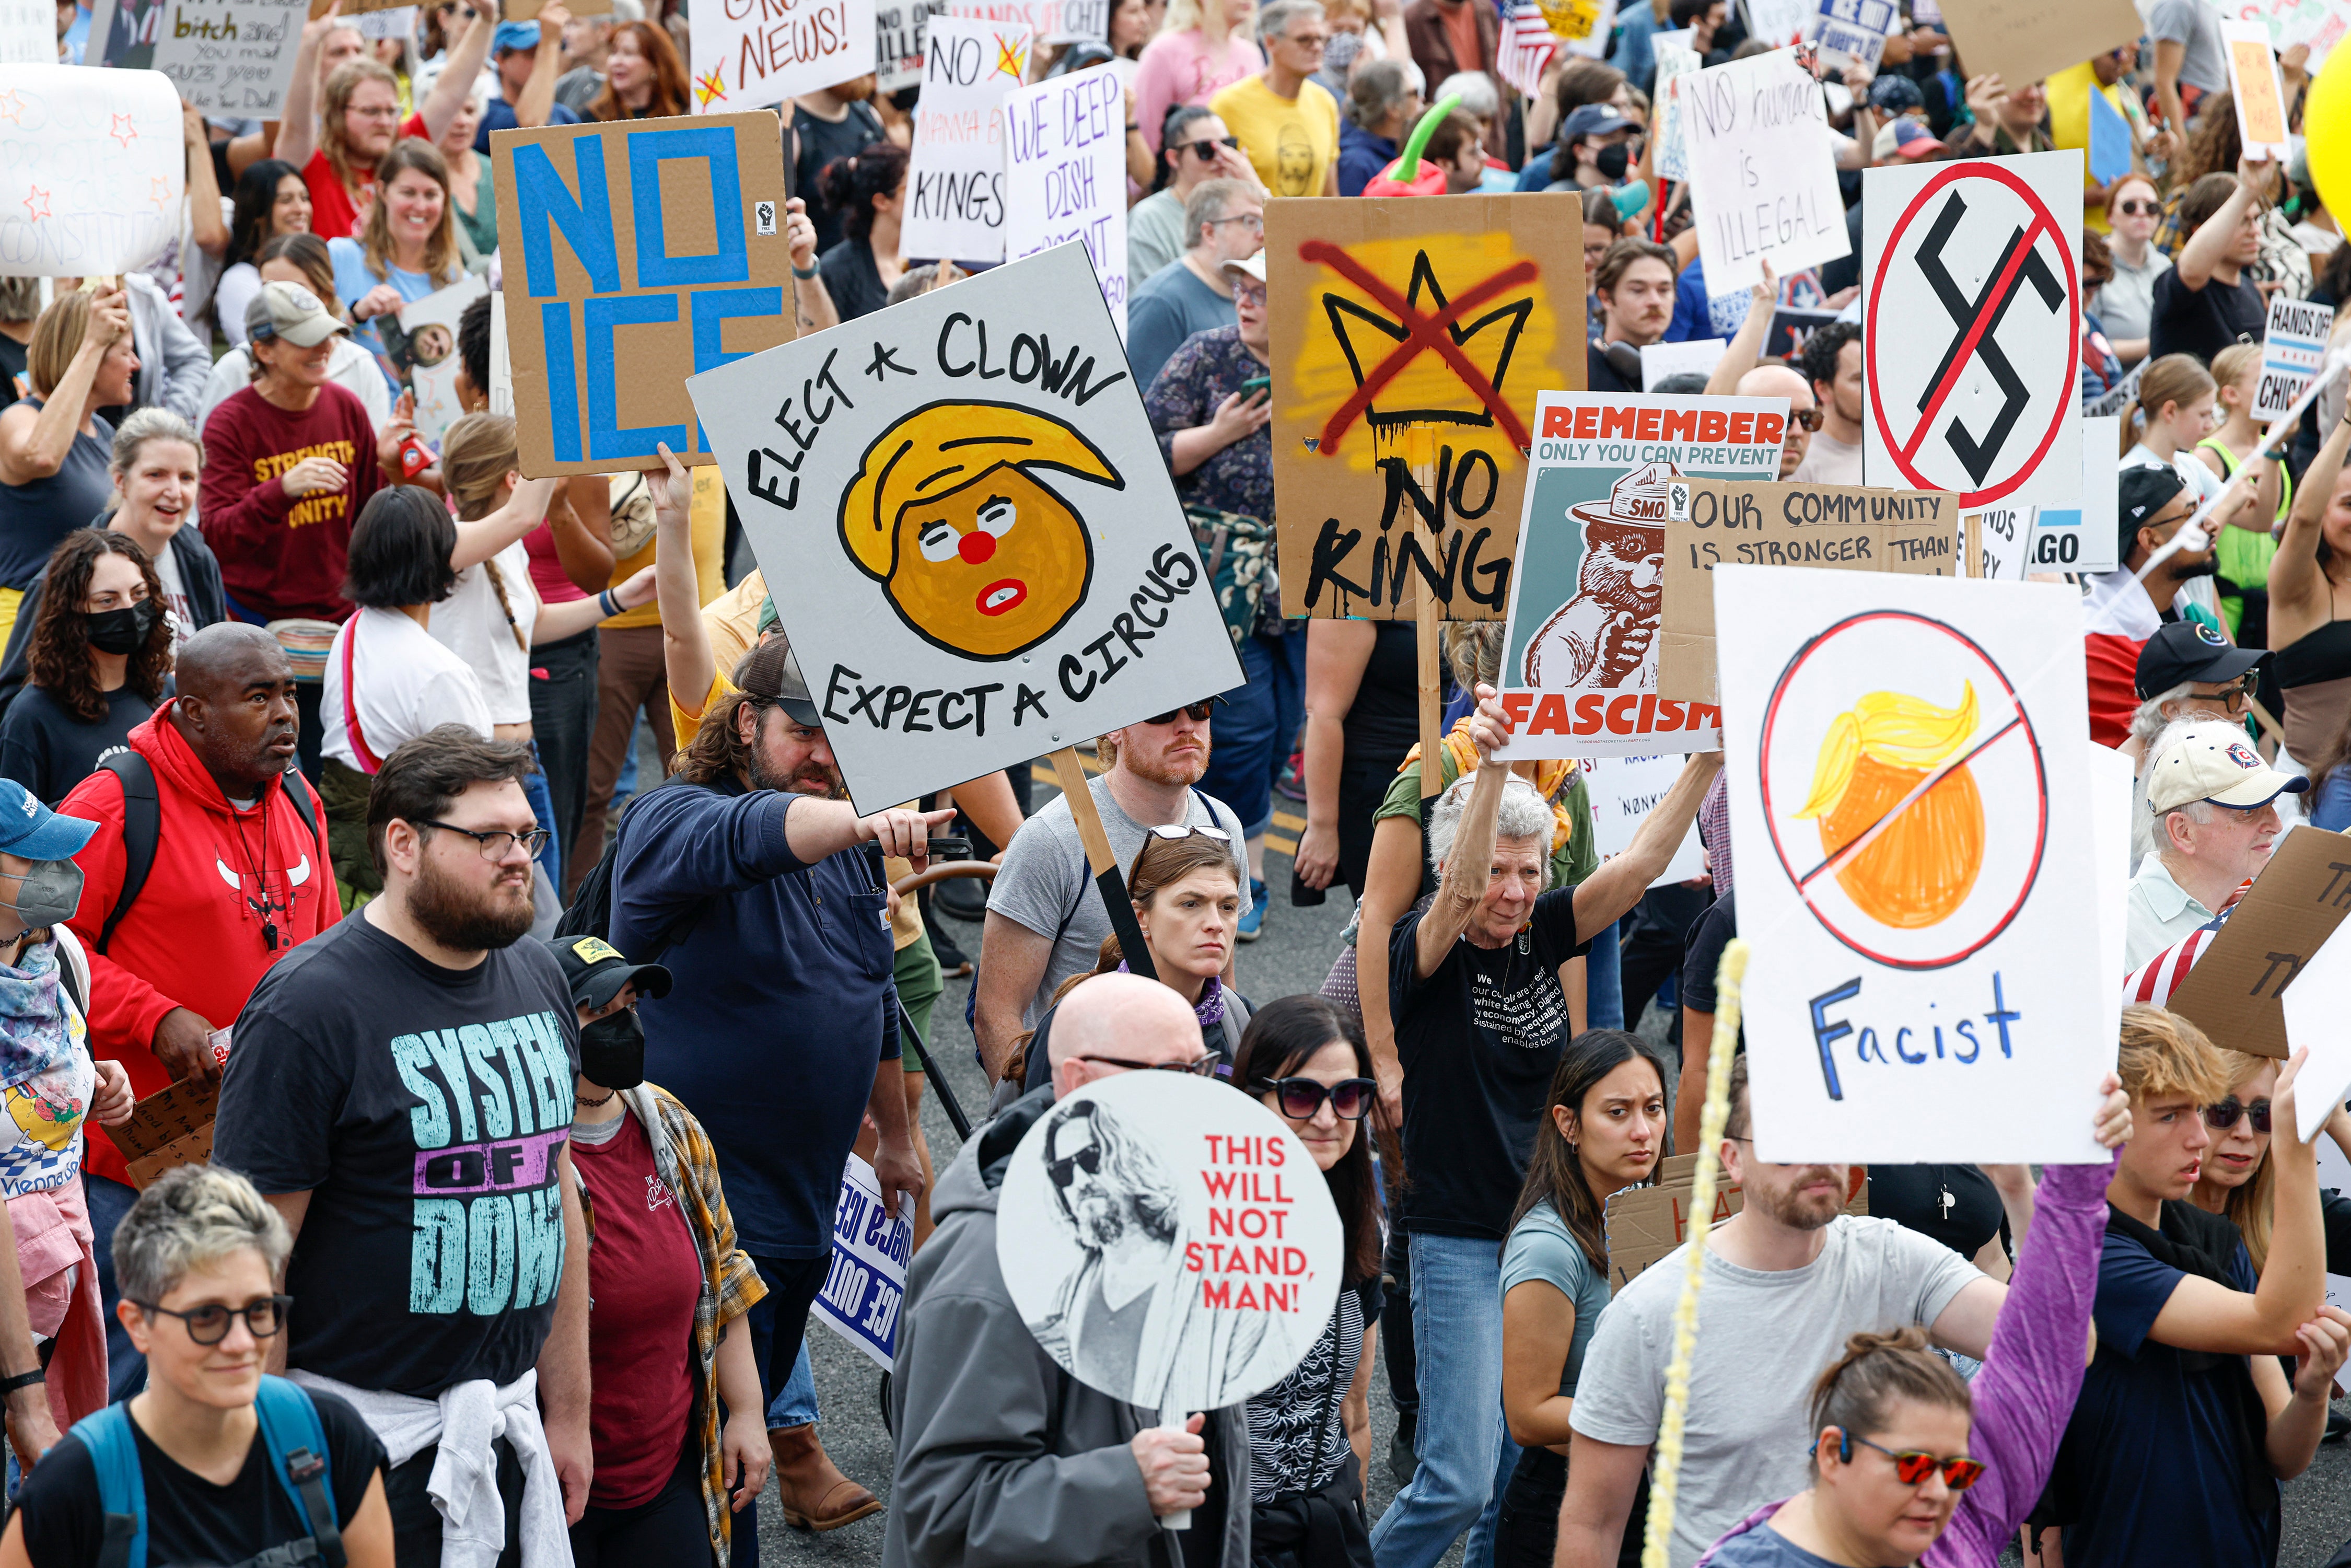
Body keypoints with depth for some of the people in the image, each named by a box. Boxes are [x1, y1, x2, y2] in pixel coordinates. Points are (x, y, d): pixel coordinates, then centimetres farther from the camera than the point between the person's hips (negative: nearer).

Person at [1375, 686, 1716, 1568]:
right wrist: (1490, 768, -43)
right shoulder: (1425, 956, -10)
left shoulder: (1543, 936, 6)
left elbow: (1638, 866, -2)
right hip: (1459, 1241, -6)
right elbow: (1462, 894, -30)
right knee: (1461, 1483, -11)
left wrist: (1707, 760, -14)